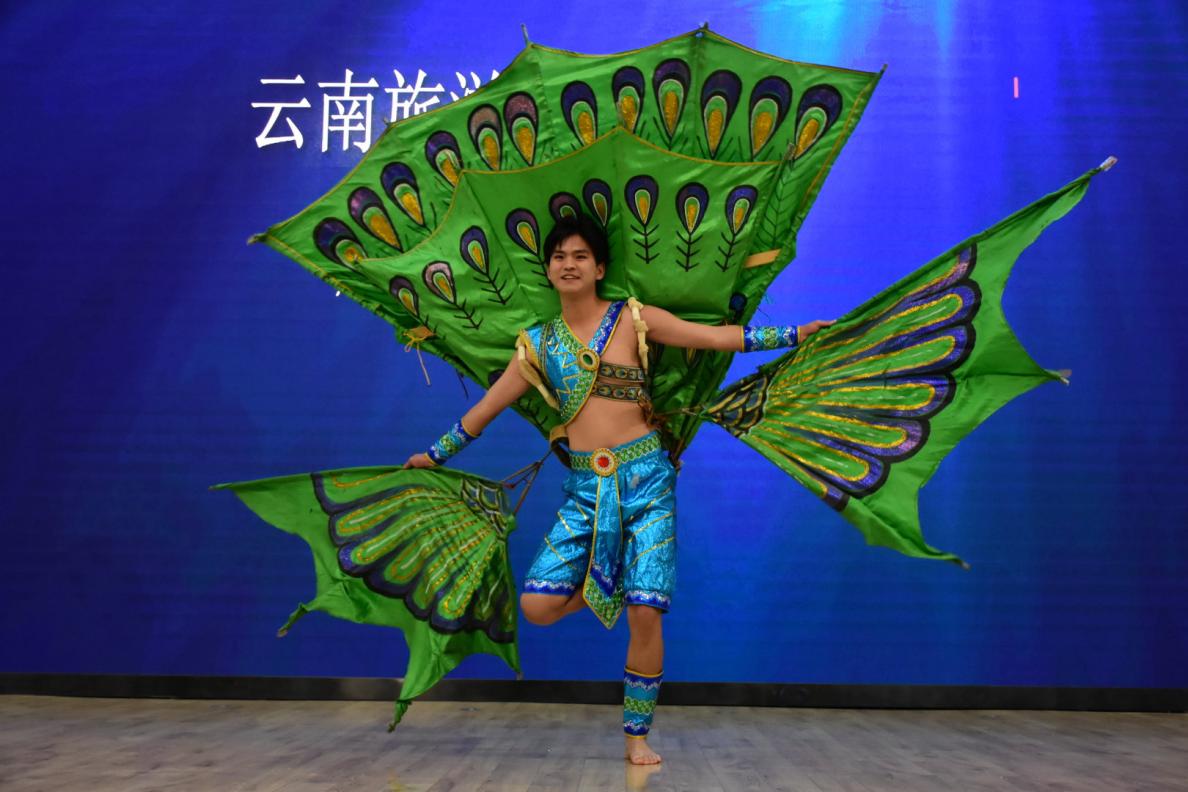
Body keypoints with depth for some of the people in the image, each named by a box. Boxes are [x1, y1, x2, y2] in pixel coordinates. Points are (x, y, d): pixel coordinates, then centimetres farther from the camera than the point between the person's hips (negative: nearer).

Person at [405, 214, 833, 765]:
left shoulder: (633, 318, 4)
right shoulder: (538, 344, 11)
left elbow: (717, 337, 2)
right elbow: (485, 408, 21)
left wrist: (794, 333, -1)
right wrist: (436, 453, 29)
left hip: (644, 479, -2)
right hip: (585, 488, 2)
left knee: (645, 612, -6)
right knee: (537, 606, -10)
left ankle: (637, 734, 14)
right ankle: (597, 589, 24)